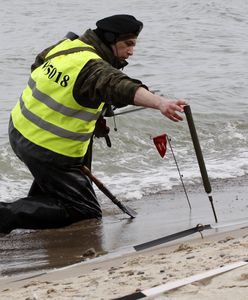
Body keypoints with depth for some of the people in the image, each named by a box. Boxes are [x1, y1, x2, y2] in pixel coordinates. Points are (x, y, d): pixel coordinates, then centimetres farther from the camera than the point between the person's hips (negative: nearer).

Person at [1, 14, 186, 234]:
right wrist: (160, 103, -60)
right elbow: (122, 88, -45)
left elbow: (37, 67, 23)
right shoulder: (94, 68, -24)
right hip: (48, 151, -9)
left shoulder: (67, 44, 4)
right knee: (87, 213, 0)